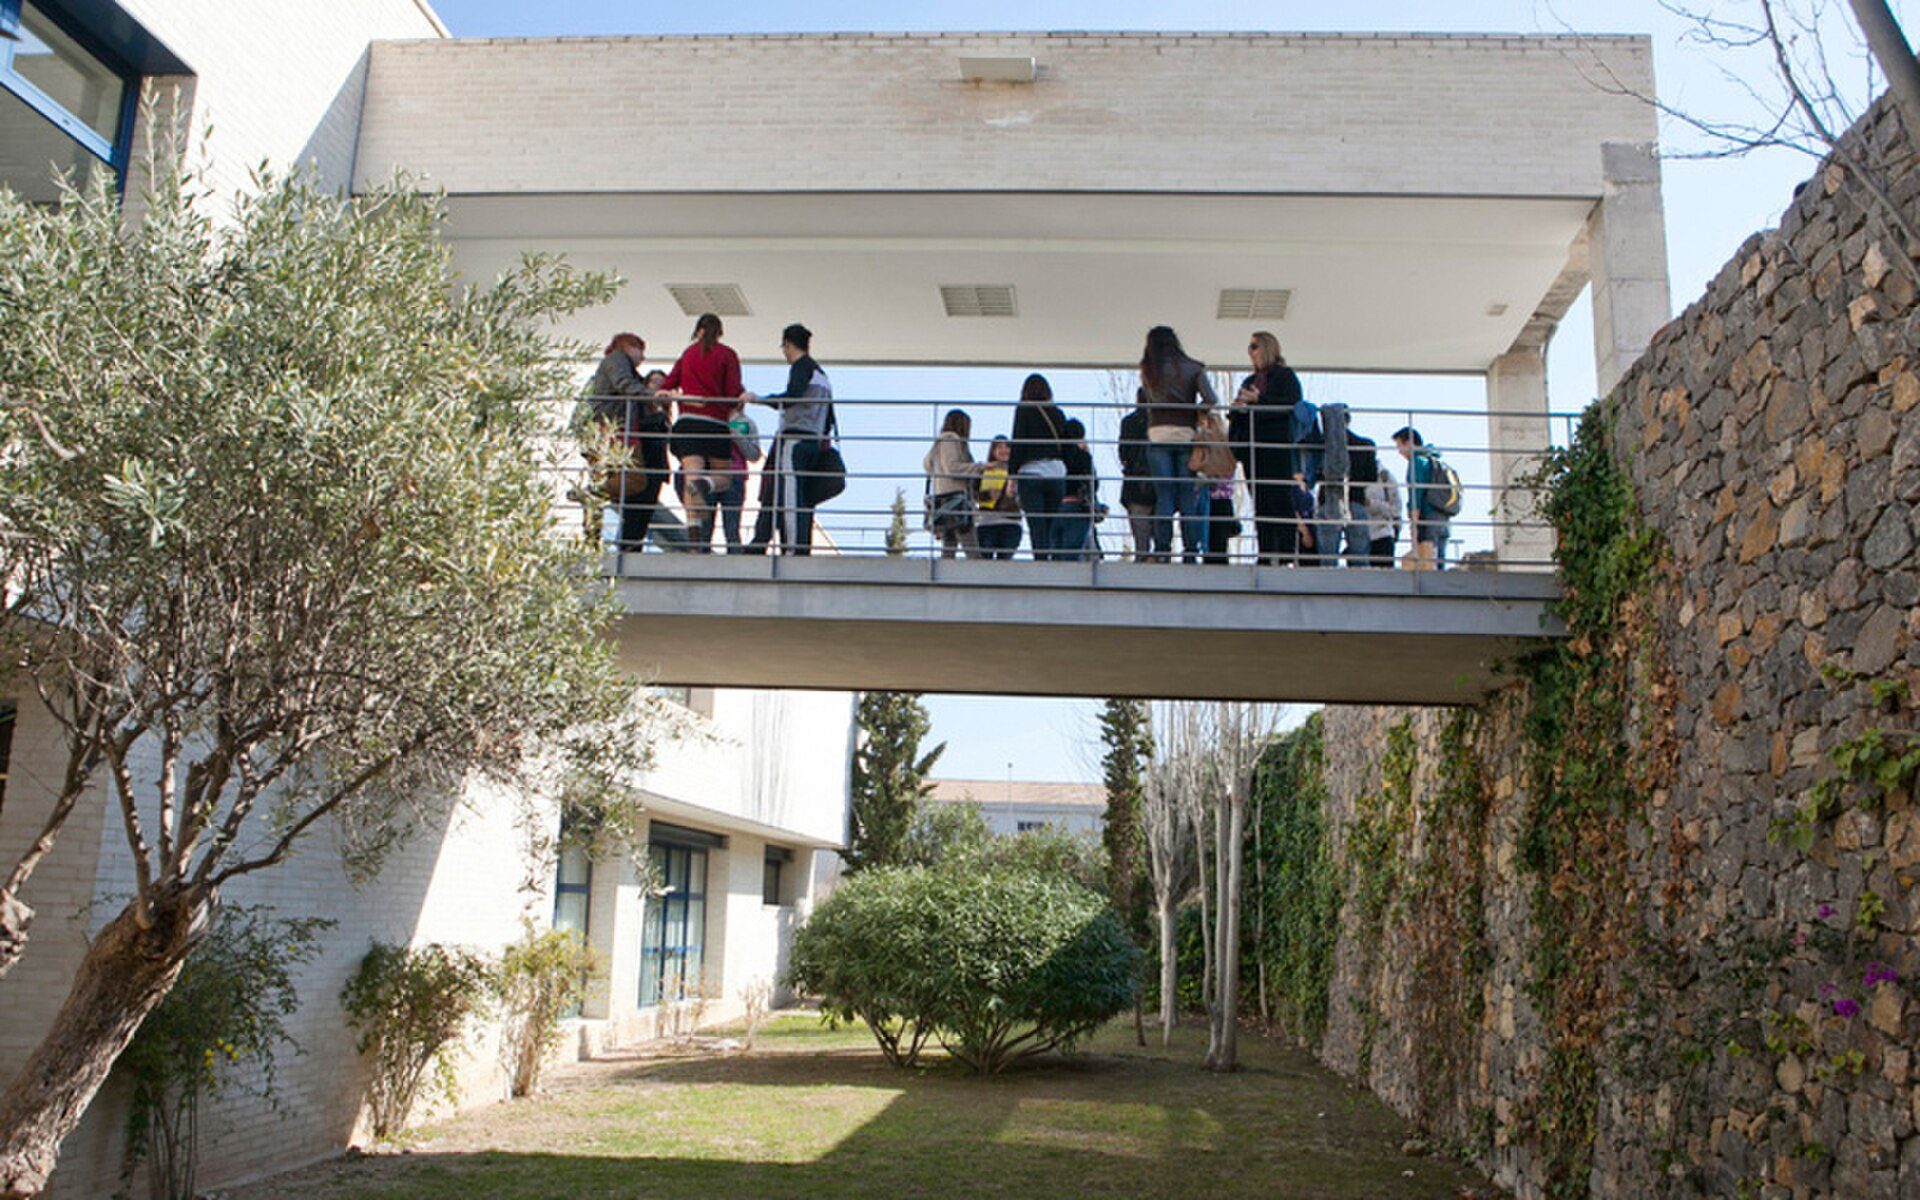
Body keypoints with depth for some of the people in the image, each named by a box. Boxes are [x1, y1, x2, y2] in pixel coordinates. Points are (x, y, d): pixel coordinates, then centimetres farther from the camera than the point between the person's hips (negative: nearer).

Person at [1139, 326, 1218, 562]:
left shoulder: (1148, 371, 8)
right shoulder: (1193, 369, 7)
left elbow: (1149, 403, 3)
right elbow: (1212, 401, -3)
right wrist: (1192, 411, 12)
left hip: (1159, 434, 0)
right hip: (1187, 435, 0)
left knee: (1164, 496, 0)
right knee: (1188, 496, 3)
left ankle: (1162, 551, -5)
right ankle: (1191, 551, 1)